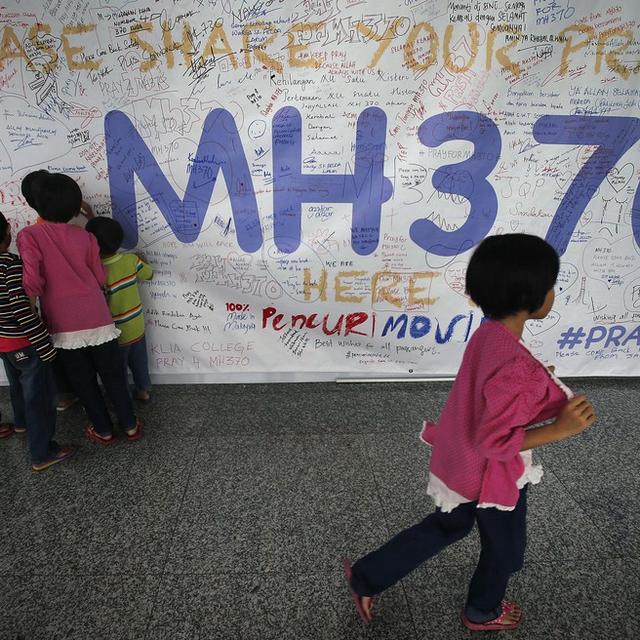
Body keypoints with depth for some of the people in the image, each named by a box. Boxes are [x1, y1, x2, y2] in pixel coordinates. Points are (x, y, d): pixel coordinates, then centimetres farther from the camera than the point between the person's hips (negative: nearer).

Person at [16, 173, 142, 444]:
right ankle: (130, 425, 28)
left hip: (64, 326, -1)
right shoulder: (85, 237, -1)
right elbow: (100, 278, 5)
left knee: (83, 382, 16)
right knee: (113, 375, 16)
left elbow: (32, 282, -18)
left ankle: (103, 430, 31)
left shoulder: (28, 236, -9)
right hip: (97, 319, 2)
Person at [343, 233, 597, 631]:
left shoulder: (487, 334, -8)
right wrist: (560, 429, -29)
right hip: (494, 475, -8)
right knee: (504, 549, 24)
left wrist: (535, 388, 7)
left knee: (447, 526, 29)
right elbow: (493, 441, -29)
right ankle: (484, 612, 55)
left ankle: (366, 577, 40)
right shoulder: (518, 368, -36)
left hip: (462, 462, 8)